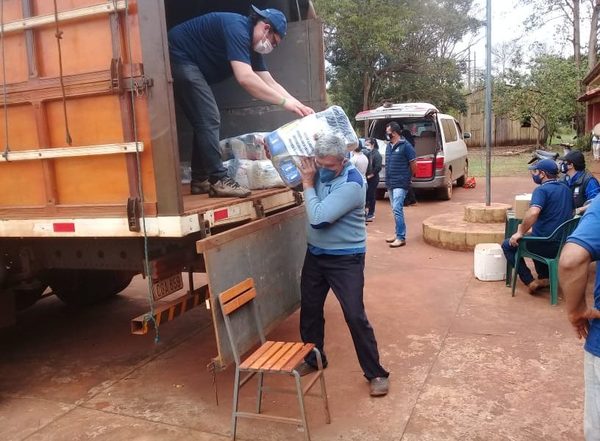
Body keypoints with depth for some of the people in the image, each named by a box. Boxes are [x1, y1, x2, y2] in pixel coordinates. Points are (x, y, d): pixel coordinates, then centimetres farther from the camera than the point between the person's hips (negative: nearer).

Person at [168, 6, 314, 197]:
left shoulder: (252, 45, 7)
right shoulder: (237, 28, -23)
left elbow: (270, 83, 5)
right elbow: (245, 78, -34)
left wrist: (299, 105, -7)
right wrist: (285, 101, -30)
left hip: (188, 65, 10)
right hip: (178, 58, -10)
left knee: (206, 121, 9)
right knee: (208, 119, -15)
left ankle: (200, 180, 13)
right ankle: (217, 180, -14)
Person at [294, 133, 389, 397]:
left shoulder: (351, 184, -25)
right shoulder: (318, 171, -3)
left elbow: (318, 218, -30)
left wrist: (308, 183, -20)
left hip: (345, 259, -7)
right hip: (315, 254, 7)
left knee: (355, 316, -5)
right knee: (309, 309, 16)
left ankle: (375, 373, 11)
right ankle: (313, 359, 38)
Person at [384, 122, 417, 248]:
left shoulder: (405, 146, -11)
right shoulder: (389, 145, 11)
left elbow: (413, 165, -6)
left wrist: (408, 177, 7)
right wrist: (389, 178, 15)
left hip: (400, 184, -8)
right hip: (390, 183, 8)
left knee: (397, 209, -14)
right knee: (396, 209, 14)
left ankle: (401, 237, -10)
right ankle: (399, 233, 24)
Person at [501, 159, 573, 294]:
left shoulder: (542, 190, -16)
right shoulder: (565, 189, 11)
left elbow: (533, 212, -34)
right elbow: (570, 212, 26)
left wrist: (520, 232, -23)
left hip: (547, 245, -8)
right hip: (563, 244, 8)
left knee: (508, 245, 10)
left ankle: (530, 282, 2)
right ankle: (544, 278, 27)